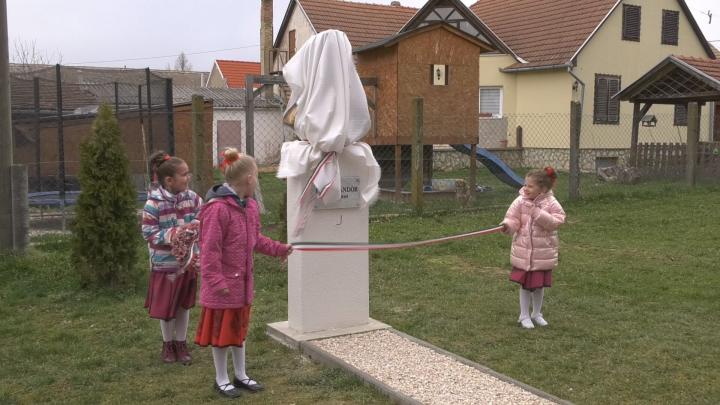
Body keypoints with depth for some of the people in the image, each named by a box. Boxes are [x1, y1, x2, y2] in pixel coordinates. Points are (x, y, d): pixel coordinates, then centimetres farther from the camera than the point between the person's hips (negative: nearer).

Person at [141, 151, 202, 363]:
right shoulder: (154, 203, -18)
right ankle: (168, 344, 33)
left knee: (184, 304, 15)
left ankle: (181, 343, 32)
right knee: (166, 306, 11)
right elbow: (148, 233, -16)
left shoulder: (192, 198, -6)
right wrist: (174, 233, -26)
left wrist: (198, 225, -17)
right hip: (164, 264, -4)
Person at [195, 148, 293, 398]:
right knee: (222, 330, 7)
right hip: (224, 284, -8)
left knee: (240, 328, 19)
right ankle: (221, 380, 23)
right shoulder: (217, 208, -23)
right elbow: (210, 249, -22)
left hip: (242, 281, 8)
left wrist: (278, 249, 21)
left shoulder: (250, 206, 5)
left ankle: (240, 375, 33)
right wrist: (216, 281, -23)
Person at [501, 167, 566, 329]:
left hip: (543, 252, 0)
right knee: (525, 284, 8)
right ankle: (524, 315, 25)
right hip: (523, 251, 0)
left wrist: (537, 212, -25)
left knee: (539, 284, 14)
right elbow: (513, 219, -7)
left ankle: (537, 314, 35)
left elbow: (556, 221, -20)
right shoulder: (520, 201, -7)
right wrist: (508, 225, -29)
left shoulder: (551, 203, -9)